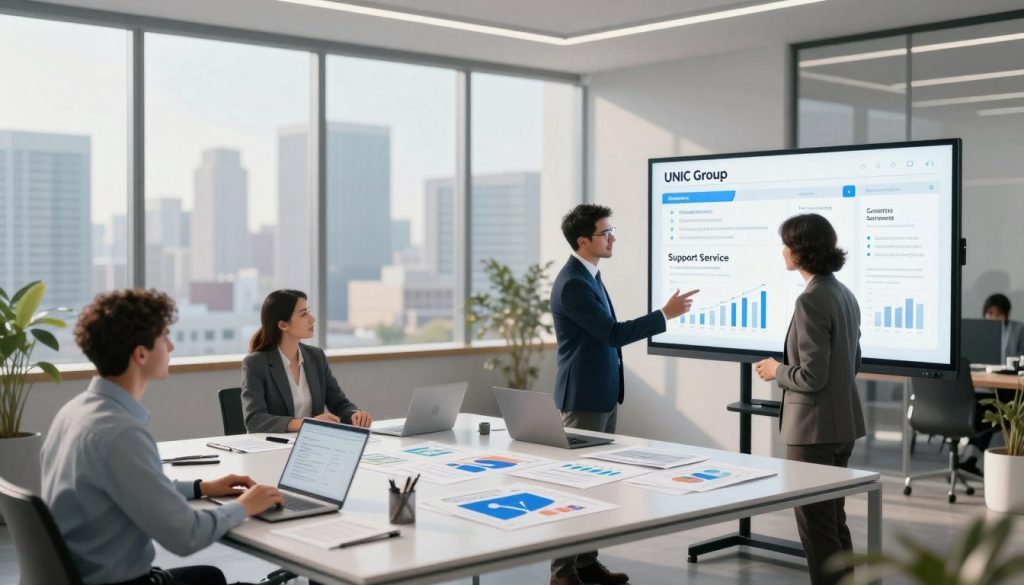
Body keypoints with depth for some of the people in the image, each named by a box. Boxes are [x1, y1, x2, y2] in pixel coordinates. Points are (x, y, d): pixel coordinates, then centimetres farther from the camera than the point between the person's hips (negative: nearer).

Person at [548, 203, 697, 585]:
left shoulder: (589, 275, 12)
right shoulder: (572, 283, -19)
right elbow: (612, 333, -22)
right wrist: (665, 314, -19)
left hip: (603, 395, 10)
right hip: (584, 397, -10)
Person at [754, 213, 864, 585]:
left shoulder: (811, 300, -20)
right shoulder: (844, 294, 9)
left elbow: (812, 376, -23)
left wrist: (776, 371, -5)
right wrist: (787, 367, 19)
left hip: (814, 428, -9)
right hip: (843, 423, 10)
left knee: (815, 524, 2)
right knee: (834, 519, 19)